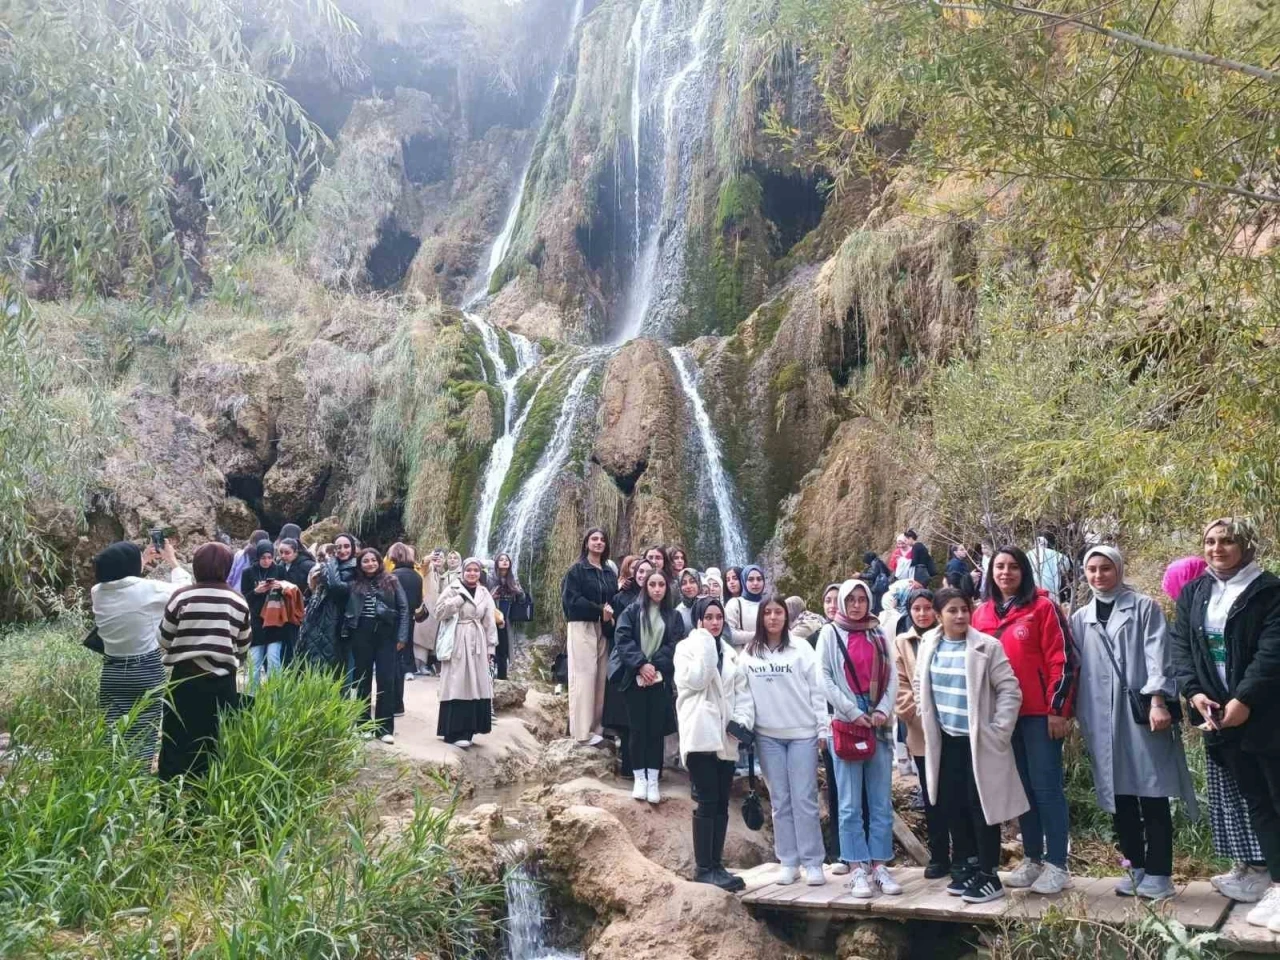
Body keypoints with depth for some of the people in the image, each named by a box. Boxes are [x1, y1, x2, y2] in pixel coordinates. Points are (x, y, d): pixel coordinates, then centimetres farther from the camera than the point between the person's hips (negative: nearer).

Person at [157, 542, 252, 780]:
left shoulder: (182, 597, -6)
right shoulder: (238, 601, 0)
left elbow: (164, 640, 2)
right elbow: (243, 648, 8)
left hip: (186, 679, -2)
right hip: (223, 682, 2)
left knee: (180, 741, 7)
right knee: (219, 743, 10)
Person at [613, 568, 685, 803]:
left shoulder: (674, 616, 10)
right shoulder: (631, 612, 5)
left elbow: (674, 645, -1)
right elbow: (622, 640, -6)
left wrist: (655, 667, -14)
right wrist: (640, 664, -17)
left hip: (660, 679, 1)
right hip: (635, 678, -1)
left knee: (656, 728, 2)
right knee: (637, 728, 1)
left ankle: (653, 780, 7)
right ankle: (639, 778, 10)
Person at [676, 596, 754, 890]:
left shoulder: (730, 653, 17)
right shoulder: (687, 647, 1)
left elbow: (743, 691, 12)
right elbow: (696, 680, -17)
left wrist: (743, 719, -5)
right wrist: (706, 642, -11)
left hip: (725, 736, 6)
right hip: (701, 734, -6)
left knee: (721, 803, 9)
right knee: (707, 802, -7)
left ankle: (716, 865, 17)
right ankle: (704, 868, 1)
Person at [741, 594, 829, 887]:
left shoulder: (801, 649, 0)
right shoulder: (747, 654, 5)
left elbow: (817, 690, -1)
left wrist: (823, 728, -4)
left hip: (802, 733, -2)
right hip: (767, 736, 2)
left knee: (804, 799, -1)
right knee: (780, 801, 7)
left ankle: (813, 863, 6)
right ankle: (788, 862, 14)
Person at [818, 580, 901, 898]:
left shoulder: (878, 634, 12)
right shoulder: (830, 634, 2)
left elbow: (891, 677, 8)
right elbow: (825, 678, -4)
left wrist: (884, 710, -8)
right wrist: (853, 713, -10)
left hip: (879, 725, 4)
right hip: (846, 724, -3)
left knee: (882, 802, 6)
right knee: (850, 804, -1)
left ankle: (879, 866, 13)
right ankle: (858, 869, 5)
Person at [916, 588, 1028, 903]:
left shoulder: (987, 646, -12)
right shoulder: (929, 645, 2)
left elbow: (1010, 690, -12)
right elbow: (919, 684, 16)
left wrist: (998, 731, -14)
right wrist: (927, 720, 10)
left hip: (979, 742, -5)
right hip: (945, 740, 5)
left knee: (981, 808, -1)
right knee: (954, 808, 10)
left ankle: (988, 875, 10)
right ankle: (965, 867, 24)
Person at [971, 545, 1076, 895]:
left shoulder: (1043, 607, -5)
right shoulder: (981, 614, 10)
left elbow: (1062, 660, -8)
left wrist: (1058, 709, -12)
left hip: (1040, 714, -5)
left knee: (1046, 786, -1)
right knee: (1022, 787, 13)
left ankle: (1056, 865, 8)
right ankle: (1032, 859, 22)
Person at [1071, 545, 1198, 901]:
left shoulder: (1145, 608, 4)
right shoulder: (1080, 619, 14)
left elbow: (1158, 657, -6)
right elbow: (1074, 668, 13)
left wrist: (1157, 701, -18)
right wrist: (1075, 715, 9)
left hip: (1142, 713, -4)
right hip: (1101, 718, 4)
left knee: (1152, 796, -3)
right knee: (1119, 797, 8)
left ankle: (1158, 873, 4)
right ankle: (1136, 867, 18)